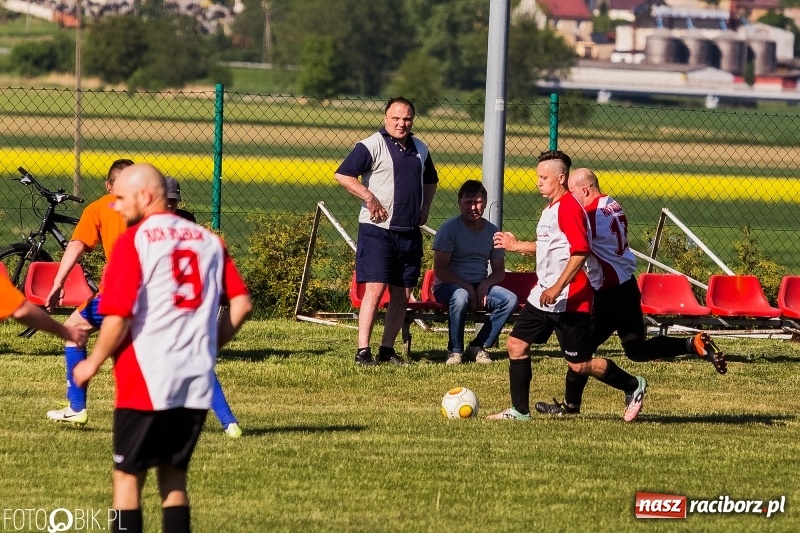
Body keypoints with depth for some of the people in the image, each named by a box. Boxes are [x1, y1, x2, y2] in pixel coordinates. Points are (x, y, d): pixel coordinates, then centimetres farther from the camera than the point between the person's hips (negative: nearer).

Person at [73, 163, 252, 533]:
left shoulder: (134, 241, -9)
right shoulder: (208, 240, 10)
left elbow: (118, 316, -15)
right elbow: (241, 304, 8)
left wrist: (93, 363, -2)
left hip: (146, 381, -6)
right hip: (198, 381, 6)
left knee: (127, 476, 2)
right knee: (174, 476, 13)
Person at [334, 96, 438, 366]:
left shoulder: (420, 149, 14)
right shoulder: (372, 146, -7)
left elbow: (430, 181, 32)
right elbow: (342, 175, -14)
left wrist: (425, 207, 17)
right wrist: (369, 197, -19)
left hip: (410, 232, 7)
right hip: (378, 230, -7)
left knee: (402, 294, 6)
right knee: (375, 289, -13)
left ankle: (387, 349, 14)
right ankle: (363, 351, -14)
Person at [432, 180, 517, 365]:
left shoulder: (492, 232, 8)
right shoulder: (449, 229, -6)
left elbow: (499, 271, 12)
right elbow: (440, 270, -11)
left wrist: (485, 284, -10)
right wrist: (466, 286, -21)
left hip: (480, 287, 5)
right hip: (448, 286, -5)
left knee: (510, 300, -21)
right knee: (461, 296, -39)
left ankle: (478, 346, -9)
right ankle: (455, 350, -18)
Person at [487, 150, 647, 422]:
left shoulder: (568, 207, -17)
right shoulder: (550, 209, 14)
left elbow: (581, 252, -26)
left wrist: (557, 288, -27)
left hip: (569, 300, -10)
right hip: (543, 295, 10)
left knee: (579, 364, -3)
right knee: (516, 344, 5)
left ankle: (633, 387, 17)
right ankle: (519, 410, 12)